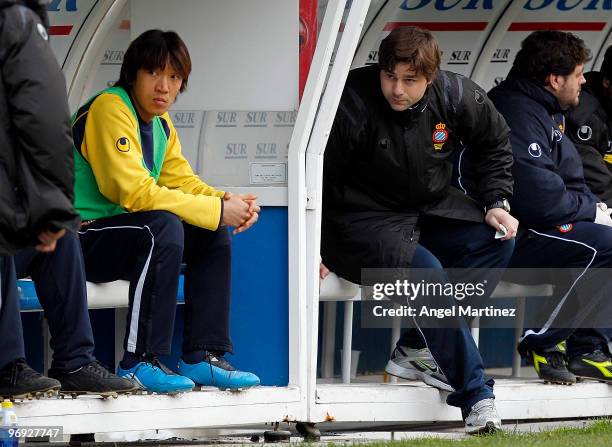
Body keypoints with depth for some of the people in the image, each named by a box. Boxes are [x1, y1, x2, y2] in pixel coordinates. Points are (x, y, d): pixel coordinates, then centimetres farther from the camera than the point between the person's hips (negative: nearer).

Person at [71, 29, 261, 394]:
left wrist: (230, 202, -12)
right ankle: (140, 362, -29)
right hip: (78, 238, -10)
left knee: (214, 235, 1)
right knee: (163, 227, -32)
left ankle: (202, 357, -1)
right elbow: (135, 192, -26)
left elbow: (184, 183, 10)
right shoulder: (110, 109, -19)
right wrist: (218, 210, -23)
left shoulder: (161, 124, 11)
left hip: (123, 234, 10)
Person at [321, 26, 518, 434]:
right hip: (363, 222, -6)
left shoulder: (455, 95, -8)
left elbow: (497, 142, 12)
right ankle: (475, 395, -28)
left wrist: (497, 202, 2)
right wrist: (314, 247, -15)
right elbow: (318, 176, -13)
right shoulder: (353, 103, -21)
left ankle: (417, 348, -14)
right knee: (425, 271, -32)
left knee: (498, 239, -17)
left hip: (431, 210, 6)